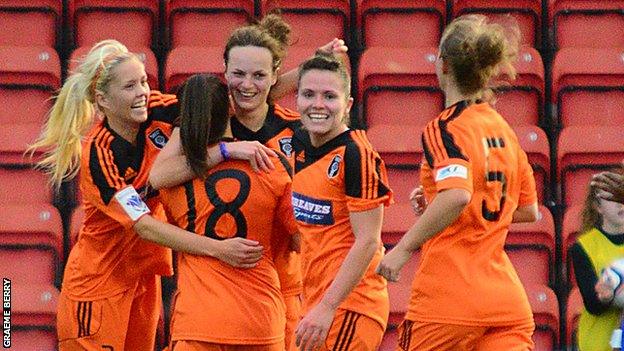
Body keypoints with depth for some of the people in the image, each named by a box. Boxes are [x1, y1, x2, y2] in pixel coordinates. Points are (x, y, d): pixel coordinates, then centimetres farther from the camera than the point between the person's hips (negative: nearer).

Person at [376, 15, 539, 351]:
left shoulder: (443, 129, -7)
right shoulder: (503, 128, 15)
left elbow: (457, 195, -26)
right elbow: (528, 209, 24)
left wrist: (403, 248, -18)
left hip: (448, 299, -6)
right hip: (508, 301, 6)